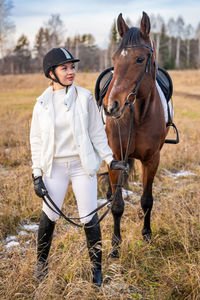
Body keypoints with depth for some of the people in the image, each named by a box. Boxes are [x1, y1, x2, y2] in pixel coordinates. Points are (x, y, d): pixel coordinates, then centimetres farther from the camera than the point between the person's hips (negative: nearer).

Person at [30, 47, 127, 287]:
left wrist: (110, 159, -2)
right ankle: (41, 261, 31)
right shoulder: (42, 103, -1)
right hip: (55, 167, 1)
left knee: (89, 218, 1)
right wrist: (36, 175, -1)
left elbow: (97, 132, 2)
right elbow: (36, 141, 3)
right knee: (49, 215, 7)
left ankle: (96, 267, 18)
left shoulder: (85, 97, -4)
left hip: (83, 164, -1)